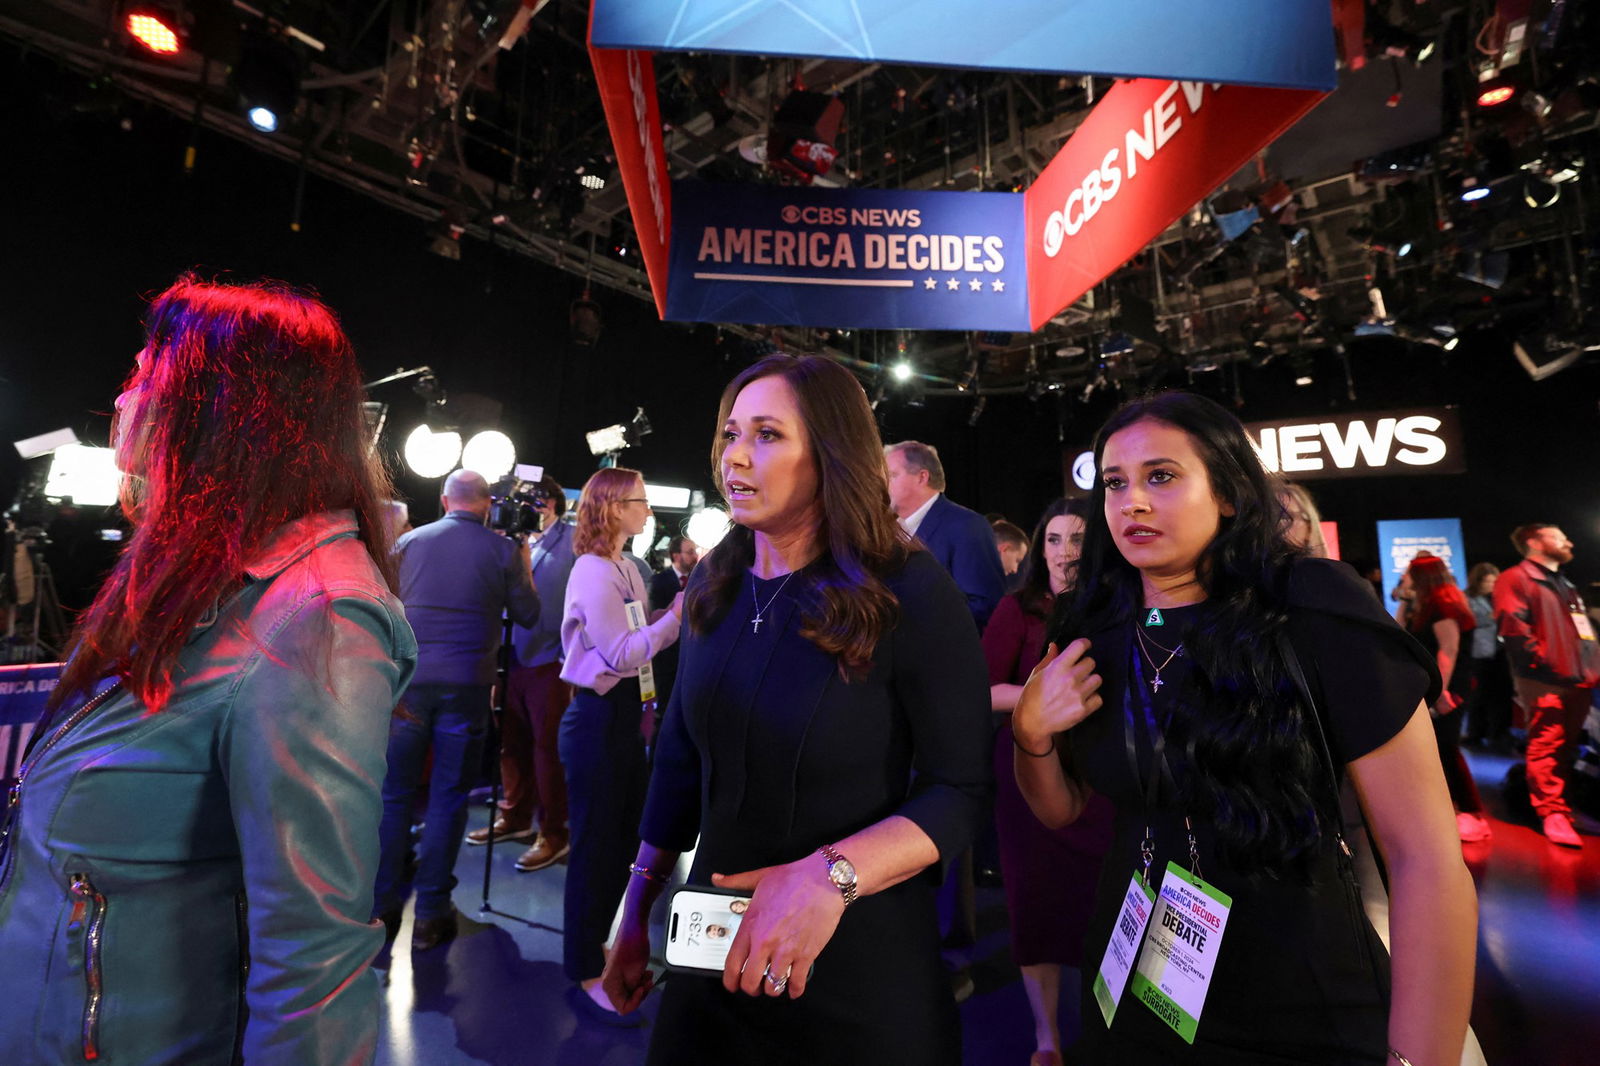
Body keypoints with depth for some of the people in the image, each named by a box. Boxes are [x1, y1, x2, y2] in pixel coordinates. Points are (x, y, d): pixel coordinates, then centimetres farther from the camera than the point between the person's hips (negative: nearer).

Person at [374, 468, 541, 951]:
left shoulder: (409, 541, 5)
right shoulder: (503, 549, -2)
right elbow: (527, 614, 4)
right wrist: (524, 565, 15)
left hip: (409, 678, 2)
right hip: (467, 682, -2)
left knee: (395, 793, 12)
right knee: (448, 798, 6)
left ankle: (383, 909, 22)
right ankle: (430, 915, 14)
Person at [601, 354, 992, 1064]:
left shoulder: (910, 592, -19)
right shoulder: (716, 584, -3)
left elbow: (962, 791, -17)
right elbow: (680, 759, 4)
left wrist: (830, 876, -30)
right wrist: (637, 911, 7)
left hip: (861, 961, -4)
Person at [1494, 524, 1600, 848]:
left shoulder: (1565, 584, 25)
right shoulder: (1516, 579, -6)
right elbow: (1513, 628, -16)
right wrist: (1543, 664, -18)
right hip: (1546, 681, -9)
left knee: (1567, 746, 13)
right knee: (1547, 744, -10)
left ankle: (1555, 801, 23)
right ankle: (1553, 813, -6)